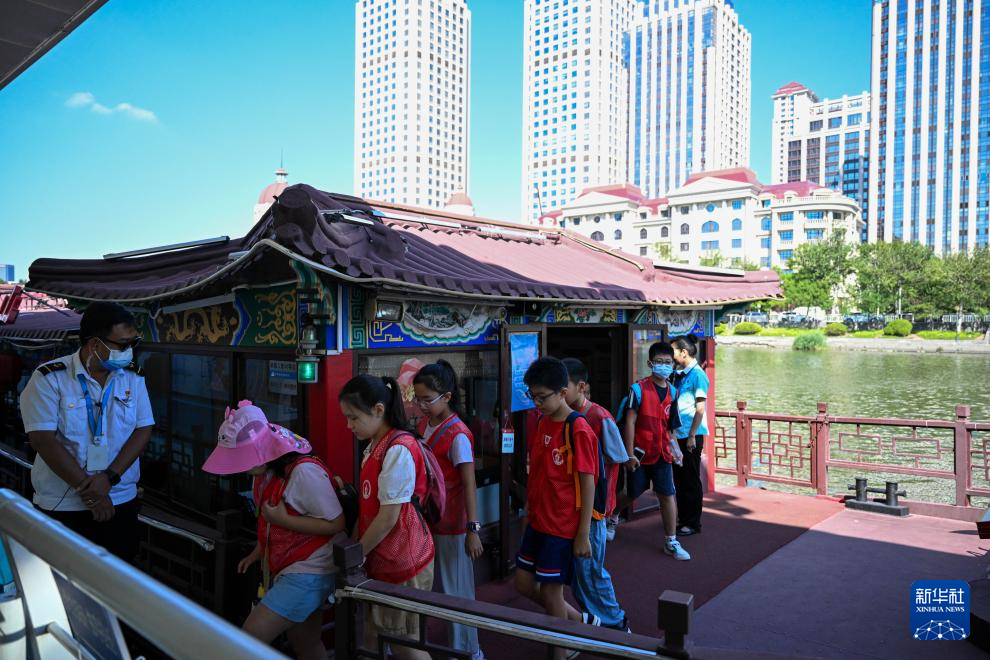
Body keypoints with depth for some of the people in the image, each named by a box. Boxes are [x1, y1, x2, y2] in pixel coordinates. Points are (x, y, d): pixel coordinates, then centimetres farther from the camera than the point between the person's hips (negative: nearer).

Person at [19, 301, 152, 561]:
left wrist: (109, 477, -15)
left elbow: (143, 430, -2)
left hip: (121, 501, 3)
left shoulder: (133, 377, 1)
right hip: (62, 507, -3)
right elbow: (43, 439, -15)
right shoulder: (49, 378, -10)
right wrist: (89, 489, -16)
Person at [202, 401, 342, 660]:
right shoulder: (267, 471, 5)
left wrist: (283, 520, -21)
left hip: (307, 575, -8)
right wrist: (257, 554, 8)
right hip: (284, 571, 8)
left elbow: (336, 524, -21)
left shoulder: (304, 472, -23)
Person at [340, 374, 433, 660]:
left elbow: (389, 517, -20)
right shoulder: (374, 447, 7)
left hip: (402, 561, -8)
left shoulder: (399, 449, -21)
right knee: (369, 634, 15)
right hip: (381, 559, 8)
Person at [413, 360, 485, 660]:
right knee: (433, 586, 17)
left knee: (455, 590, 6)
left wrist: (473, 529, -21)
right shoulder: (424, 424, 3)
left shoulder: (458, 435, -20)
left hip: (450, 524, -7)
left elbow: (469, 485, -20)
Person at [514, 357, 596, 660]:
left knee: (550, 592, 4)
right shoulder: (542, 422, 3)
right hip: (537, 520, 8)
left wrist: (583, 534, -15)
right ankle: (579, 621, 35)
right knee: (524, 584, 15)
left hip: (563, 526, -8)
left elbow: (588, 484, -16)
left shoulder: (578, 430, -19)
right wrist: (531, 508, 15)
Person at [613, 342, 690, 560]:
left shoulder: (672, 392, 4)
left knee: (668, 495, 1)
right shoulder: (639, 389, -13)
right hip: (640, 452, -4)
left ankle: (671, 542, 12)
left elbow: (669, 426, 14)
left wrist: (674, 447, 2)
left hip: (661, 453, 4)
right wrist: (629, 454, -16)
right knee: (633, 494, 11)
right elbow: (629, 422, -14)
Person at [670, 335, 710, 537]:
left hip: (691, 436, -8)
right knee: (679, 479, 14)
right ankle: (683, 519, 25)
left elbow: (700, 409, -16)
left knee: (691, 481, 2)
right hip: (679, 434, 8)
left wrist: (692, 436, -17)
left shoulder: (697, 375, -12)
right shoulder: (680, 374, 11)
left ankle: (693, 523, 13)